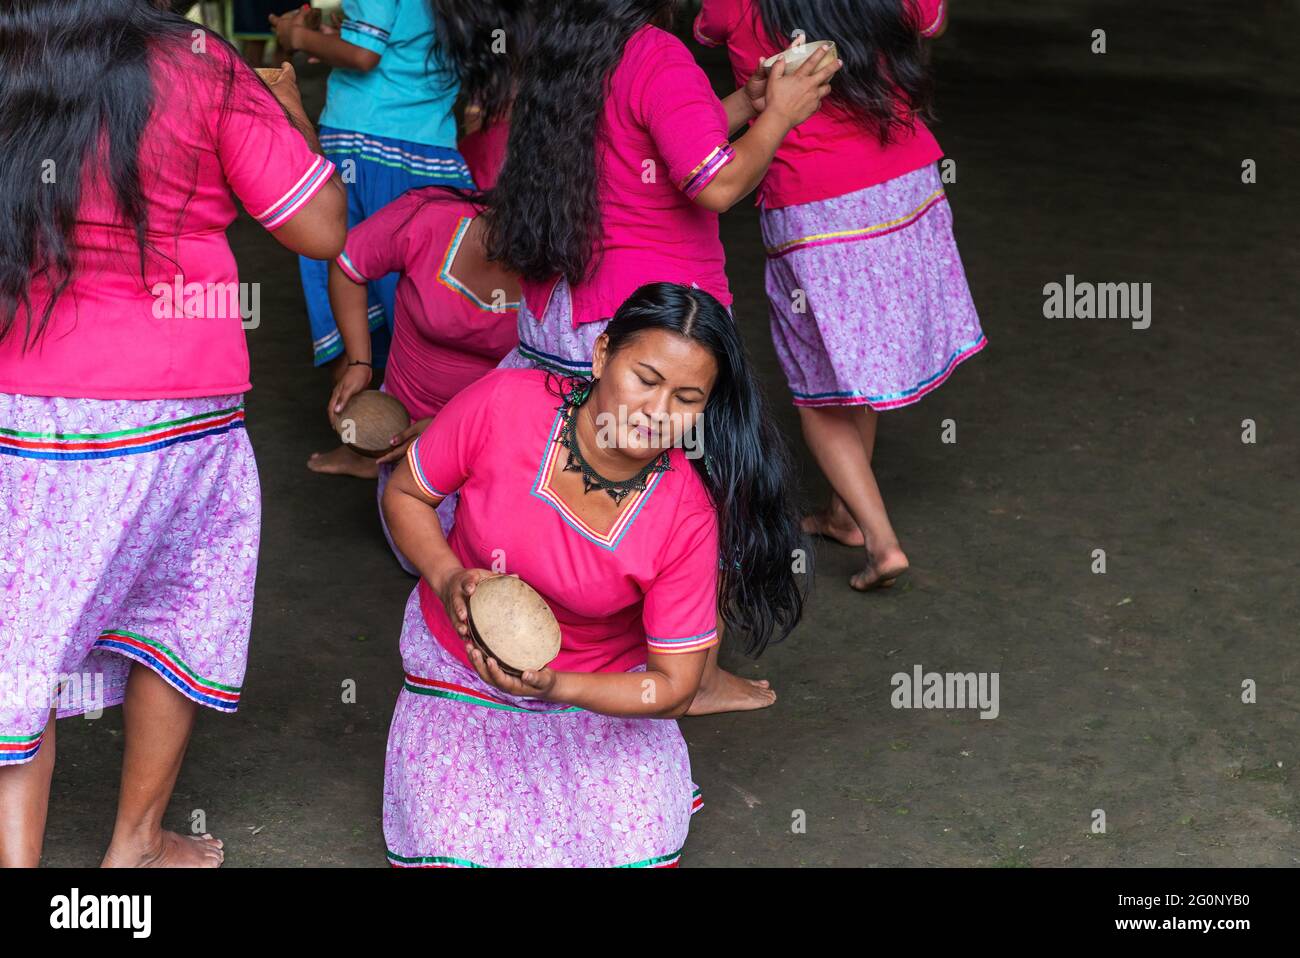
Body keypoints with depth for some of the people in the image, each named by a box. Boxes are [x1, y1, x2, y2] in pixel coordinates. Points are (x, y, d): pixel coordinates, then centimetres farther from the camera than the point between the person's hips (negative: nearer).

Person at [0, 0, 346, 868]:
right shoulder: (198, 71, -10)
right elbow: (321, 229, -8)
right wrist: (288, 110, 8)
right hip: (172, 411, -1)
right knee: (183, 613, 20)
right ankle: (136, 843, 32)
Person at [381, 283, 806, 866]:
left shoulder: (687, 516, -24)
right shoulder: (503, 403, -24)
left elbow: (674, 687, -17)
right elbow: (405, 495, -7)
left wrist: (555, 687, -33)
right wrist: (449, 579, -26)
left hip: (598, 689, 0)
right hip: (460, 665, 0)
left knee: (638, 849, -12)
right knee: (453, 849, -13)